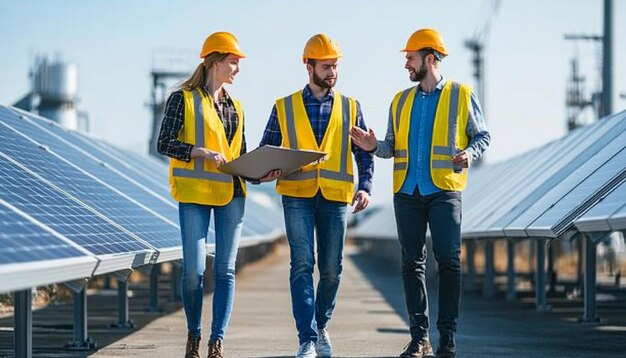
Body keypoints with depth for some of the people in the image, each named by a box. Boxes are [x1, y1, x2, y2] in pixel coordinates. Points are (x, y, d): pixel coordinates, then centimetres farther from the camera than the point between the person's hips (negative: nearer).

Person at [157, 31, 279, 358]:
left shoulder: (234, 107, 17)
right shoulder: (183, 98, 0)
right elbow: (164, 143, -6)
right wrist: (200, 153, -19)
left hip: (231, 193, 5)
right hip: (194, 193, -5)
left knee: (225, 269, -1)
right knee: (194, 270, -7)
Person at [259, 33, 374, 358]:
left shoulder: (350, 108, 12)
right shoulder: (284, 108, 9)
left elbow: (364, 152, 12)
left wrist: (365, 185, -3)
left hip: (335, 196, 2)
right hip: (297, 194, -1)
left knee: (331, 268, 5)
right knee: (302, 264, -11)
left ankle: (321, 327, 27)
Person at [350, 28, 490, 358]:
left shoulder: (461, 95, 4)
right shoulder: (401, 101, 15)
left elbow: (482, 136, 6)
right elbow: (393, 147, 17)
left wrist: (469, 153, -15)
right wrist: (374, 146, -4)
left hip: (444, 190, -4)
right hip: (407, 191, 4)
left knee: (448, 260, -6)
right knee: (412, 263, 4)